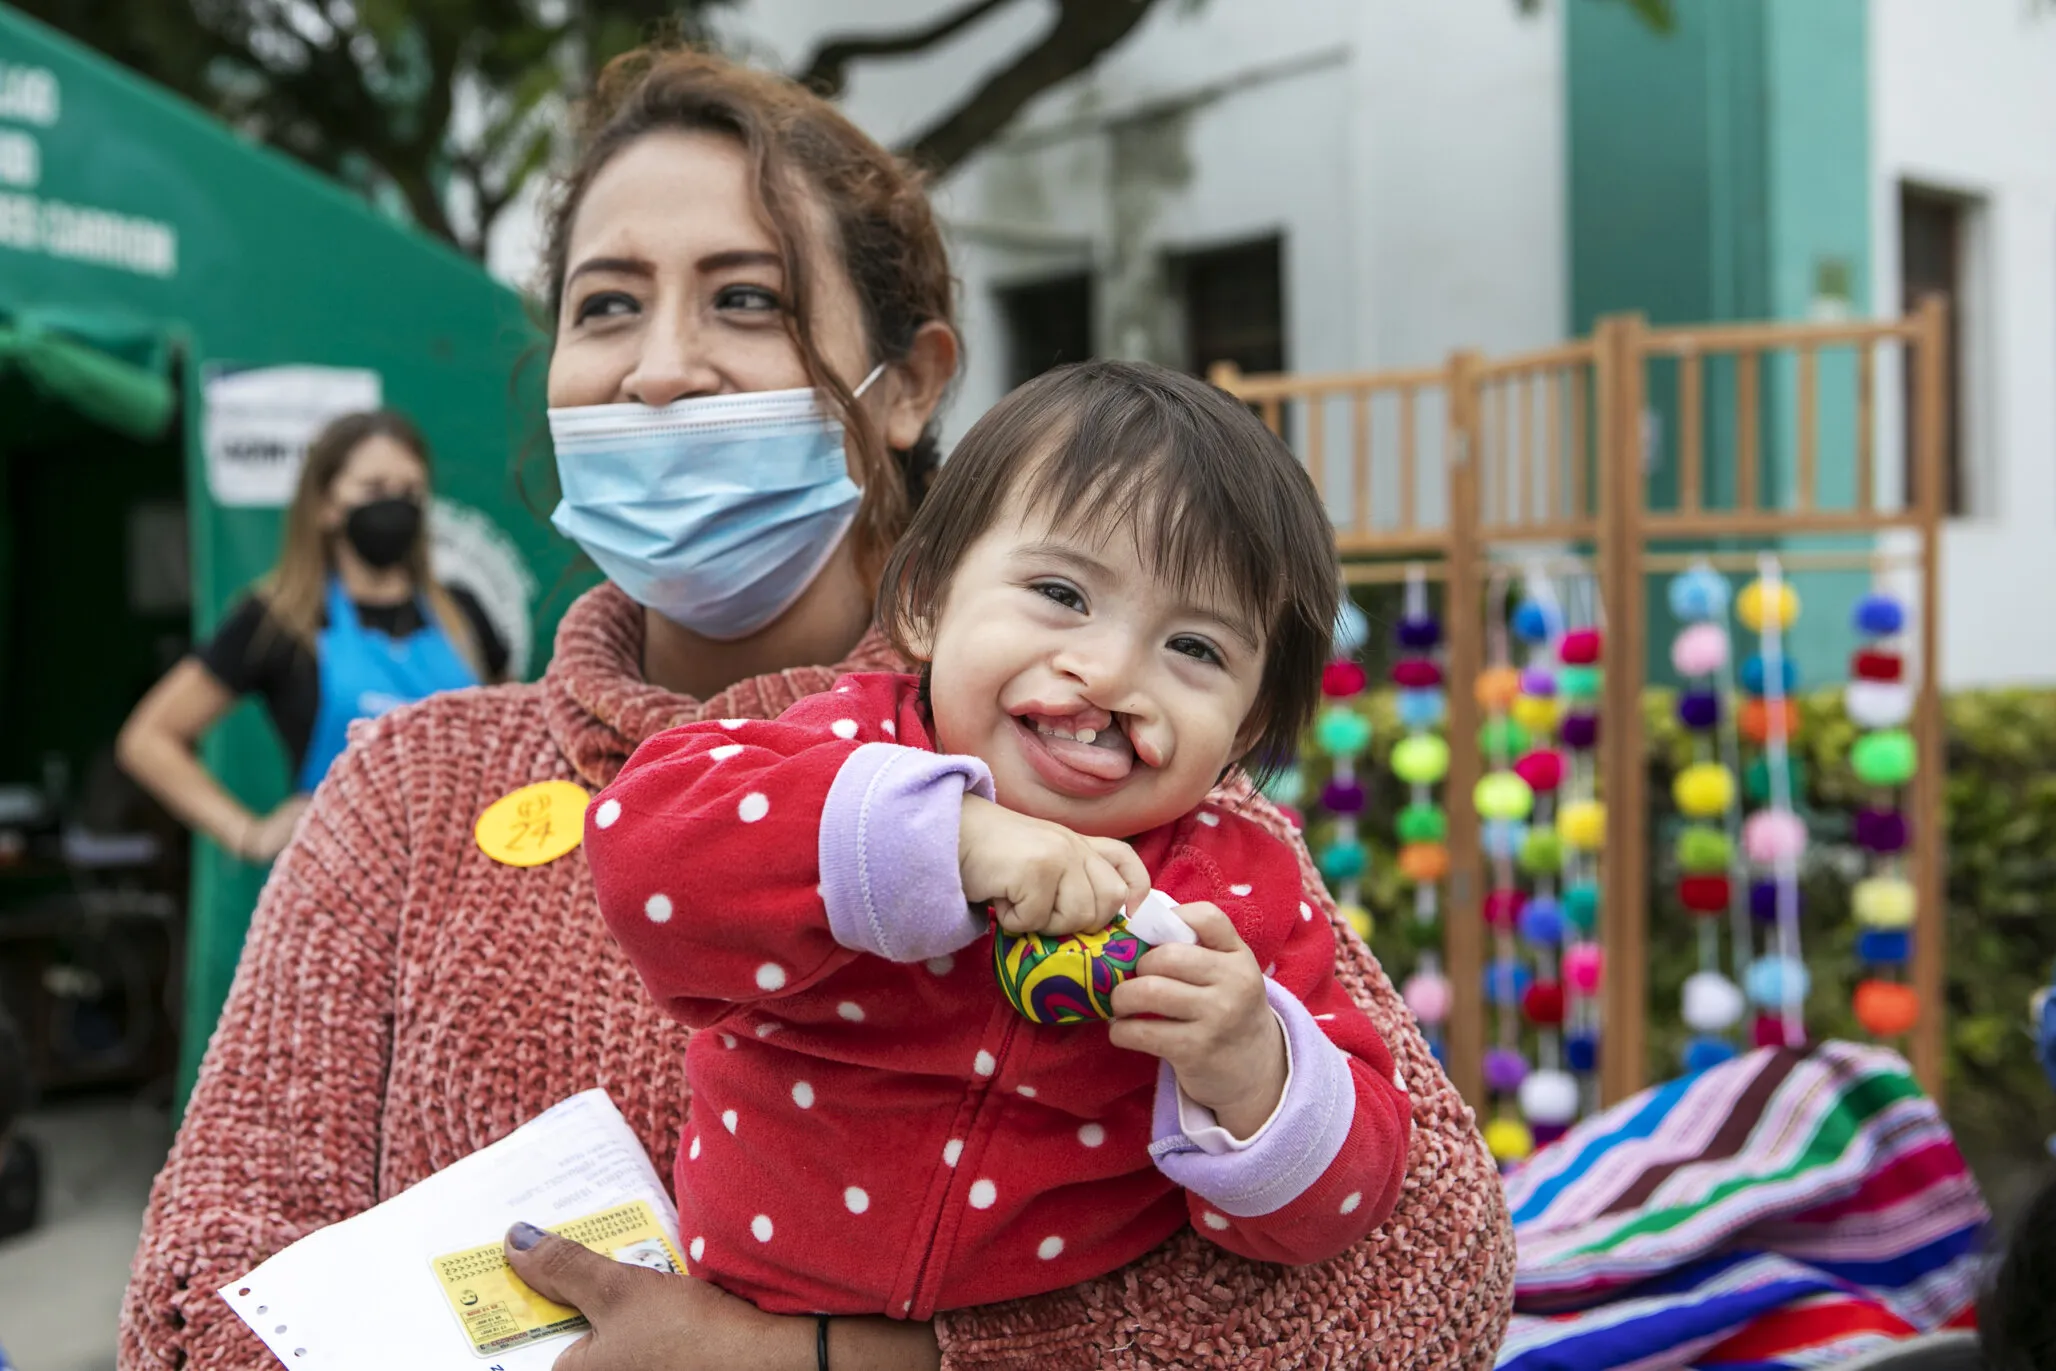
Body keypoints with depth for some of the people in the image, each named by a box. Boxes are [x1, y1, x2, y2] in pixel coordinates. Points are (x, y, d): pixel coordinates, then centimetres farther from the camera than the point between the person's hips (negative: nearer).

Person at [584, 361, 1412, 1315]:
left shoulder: (1244, 901, -4)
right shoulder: (855, 754, -7)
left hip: (1082, 1343, 1)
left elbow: (1333, 1201, -6)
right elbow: (639, 849, -25)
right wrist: (947, 834, -30)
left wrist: (1249, 1078, -25)